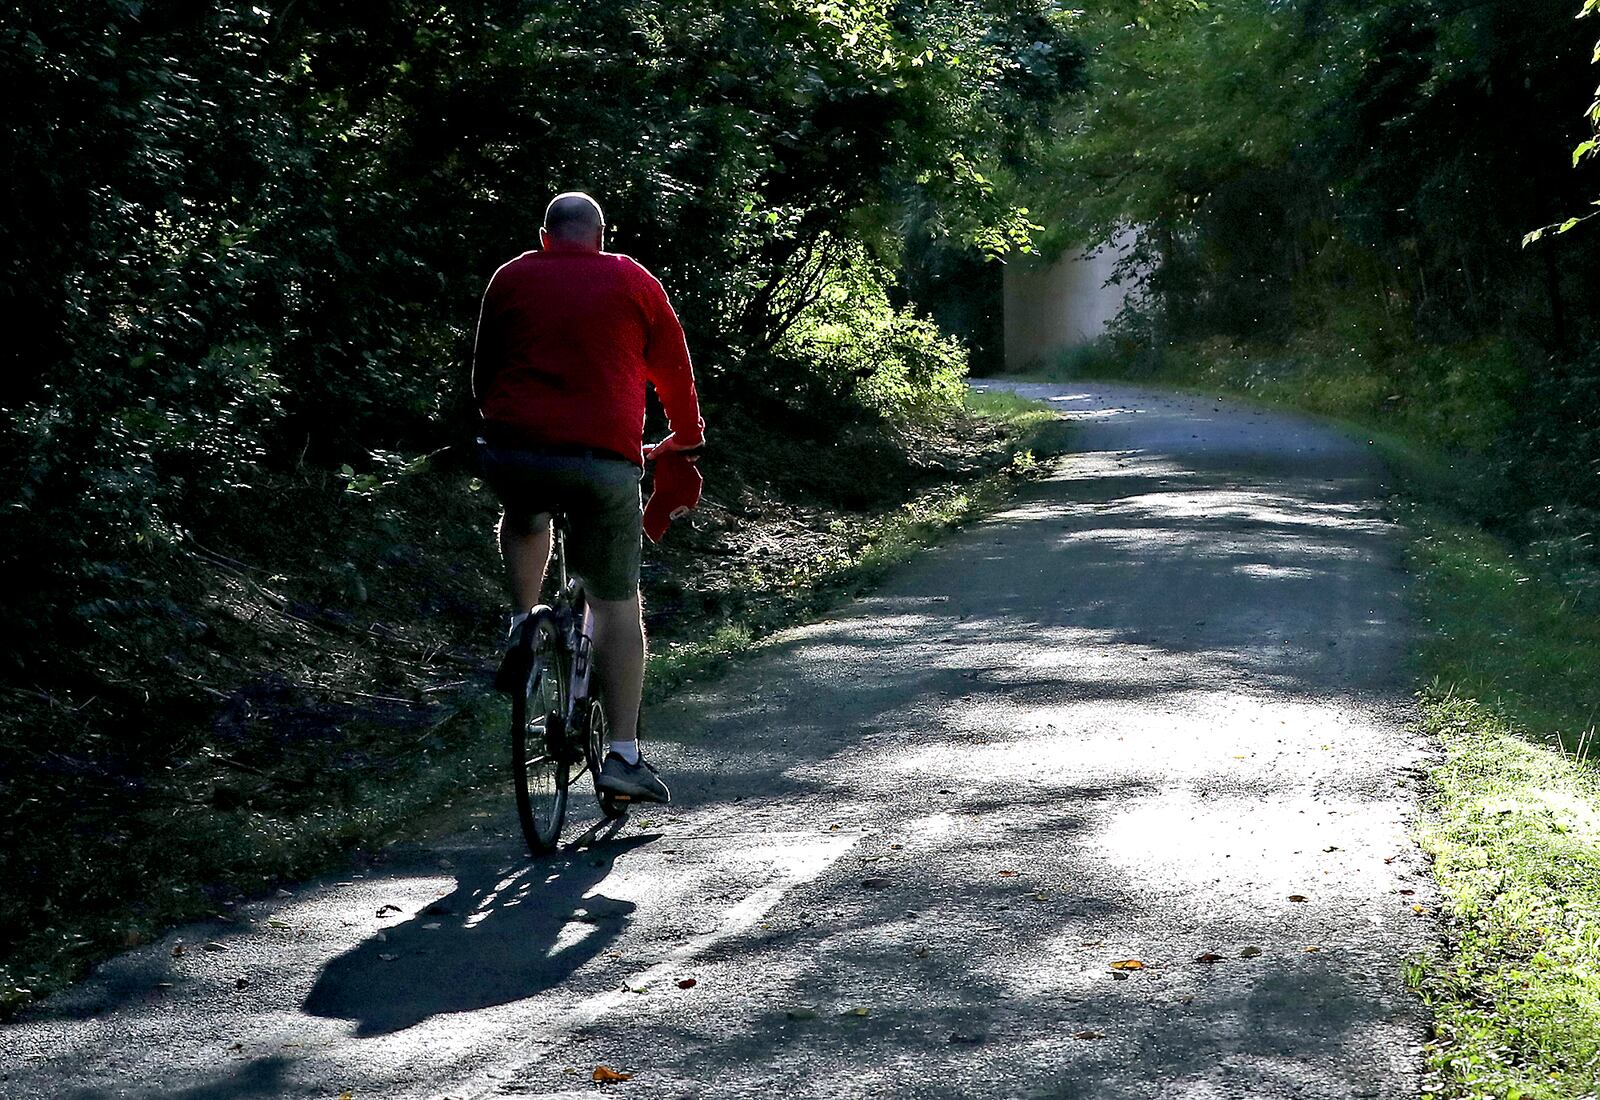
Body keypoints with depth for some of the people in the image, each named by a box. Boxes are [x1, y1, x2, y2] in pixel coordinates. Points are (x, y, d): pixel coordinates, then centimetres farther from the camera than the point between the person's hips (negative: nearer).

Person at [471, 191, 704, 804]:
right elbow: (674, 369, 20)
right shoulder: (633, 282, 12)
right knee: (617, 604, 10)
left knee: (524, 516, 38)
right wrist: (686, 439, 36)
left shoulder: (510, 279, 16)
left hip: (511, 453, 2)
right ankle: (623, 757, 7)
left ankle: (522, 628, 19)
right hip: (604, 462, -1)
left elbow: (482, 371, 24)